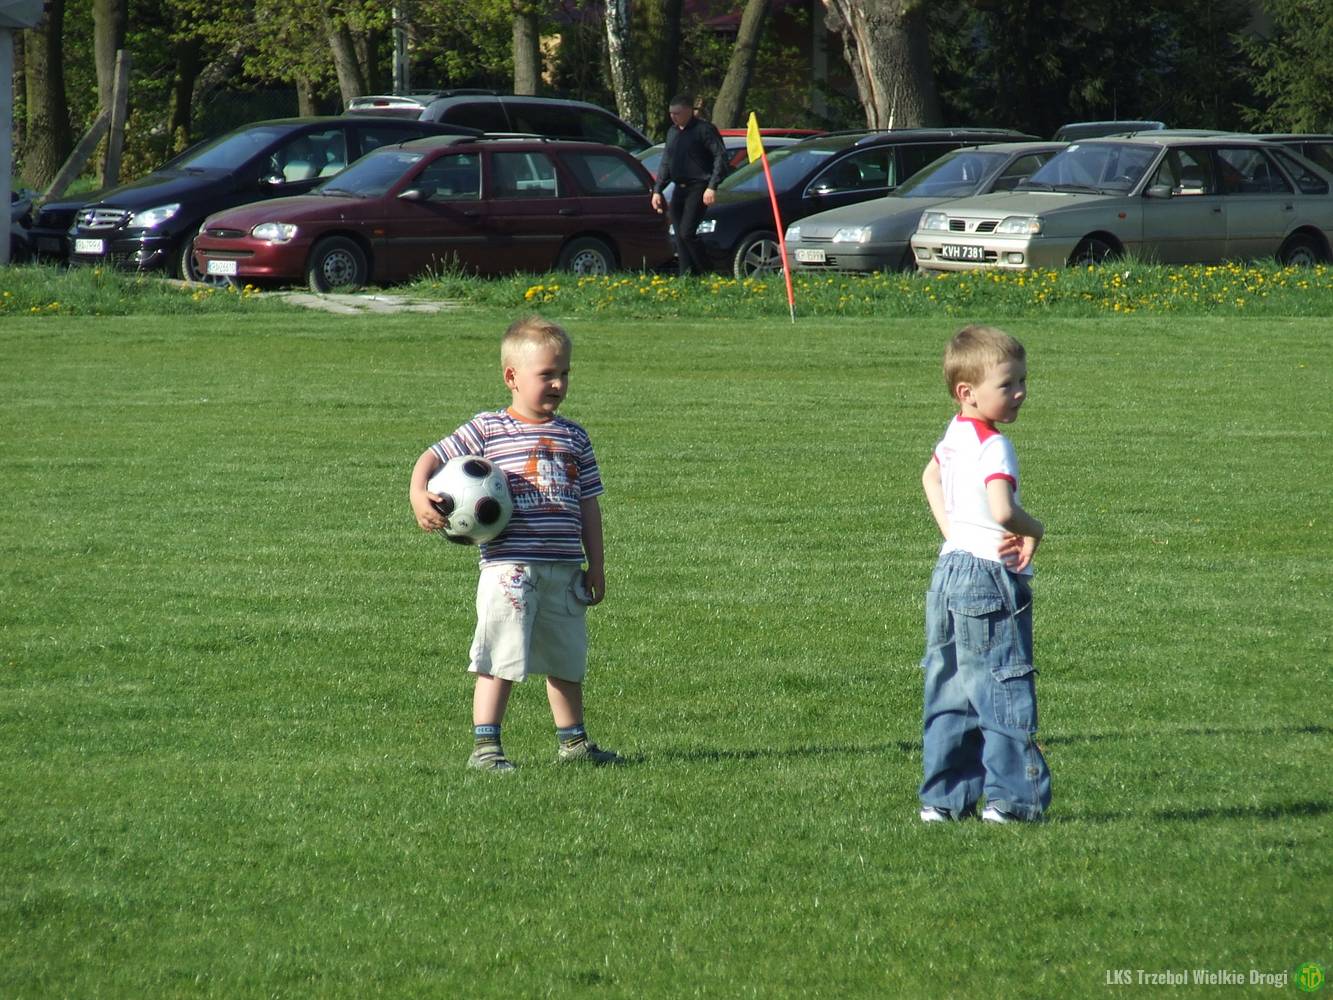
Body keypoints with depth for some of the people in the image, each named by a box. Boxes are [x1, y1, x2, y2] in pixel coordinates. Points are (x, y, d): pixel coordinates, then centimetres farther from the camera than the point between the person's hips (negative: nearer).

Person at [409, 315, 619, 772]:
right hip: (509, 567, -5)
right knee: (500, 659, -9)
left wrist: (596, 565, 13)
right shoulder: (487, 430, -2)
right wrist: (419, 496, -20)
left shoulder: (573, 437, 12)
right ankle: (485, 746, -5)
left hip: (564, 570, 5)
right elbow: (433, 458, -1)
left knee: (567, 660, 16)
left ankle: (572, 742, 30)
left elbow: (588, 504, 15)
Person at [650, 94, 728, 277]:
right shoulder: (672, 132, 17)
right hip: (679, 189, 8)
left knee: (686, 233, -17)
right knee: (679, 236, 3)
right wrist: (657, 190, 17)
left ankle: (706, 272, -6)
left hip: (697, 188, -8)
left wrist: (712, 187, -18)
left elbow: (720, 157, -11)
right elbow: (665, 164, 24)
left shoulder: (704, 129, -7)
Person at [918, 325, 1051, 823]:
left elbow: (930, 476, 30)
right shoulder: (993, 446, -19)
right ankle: (1010, 797, 0)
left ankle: (942, 798, 15)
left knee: (950, 689, 12)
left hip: (950, 571, 9)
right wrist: (1034, 531, -11)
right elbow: (1003, 511, -32)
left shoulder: (954, 434, 10)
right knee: (1005, 689, -2)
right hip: (990, 577, -9)